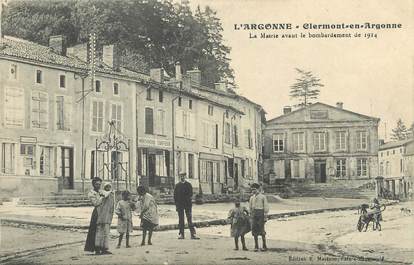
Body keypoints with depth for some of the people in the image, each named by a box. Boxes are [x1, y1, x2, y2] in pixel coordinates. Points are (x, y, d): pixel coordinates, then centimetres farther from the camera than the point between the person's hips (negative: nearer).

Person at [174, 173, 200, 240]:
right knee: (181, 220, 3)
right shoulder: (177, 185, 9)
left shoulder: (188, 185, 6)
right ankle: (181, 234, 8)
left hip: (188, 204, -1)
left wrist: (188, 199, -16)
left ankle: (193, 234, -7)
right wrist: (176, 204, -2)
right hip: (180, 204, 1)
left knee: (190, 219, -5)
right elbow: (175, 195, 7)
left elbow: (191, 194, 2)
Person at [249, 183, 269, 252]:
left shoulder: (263, 197, -1)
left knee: (261, 230, -4)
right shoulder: (252, 197, 14)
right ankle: (256, 246, 6)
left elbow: (266, 207, -3)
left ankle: (264, 246, 5)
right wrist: (251, 214, 16)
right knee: (254, 230, 0)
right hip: (254, 214, 5)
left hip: (261, 214, -5)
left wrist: (265, 217, -9)